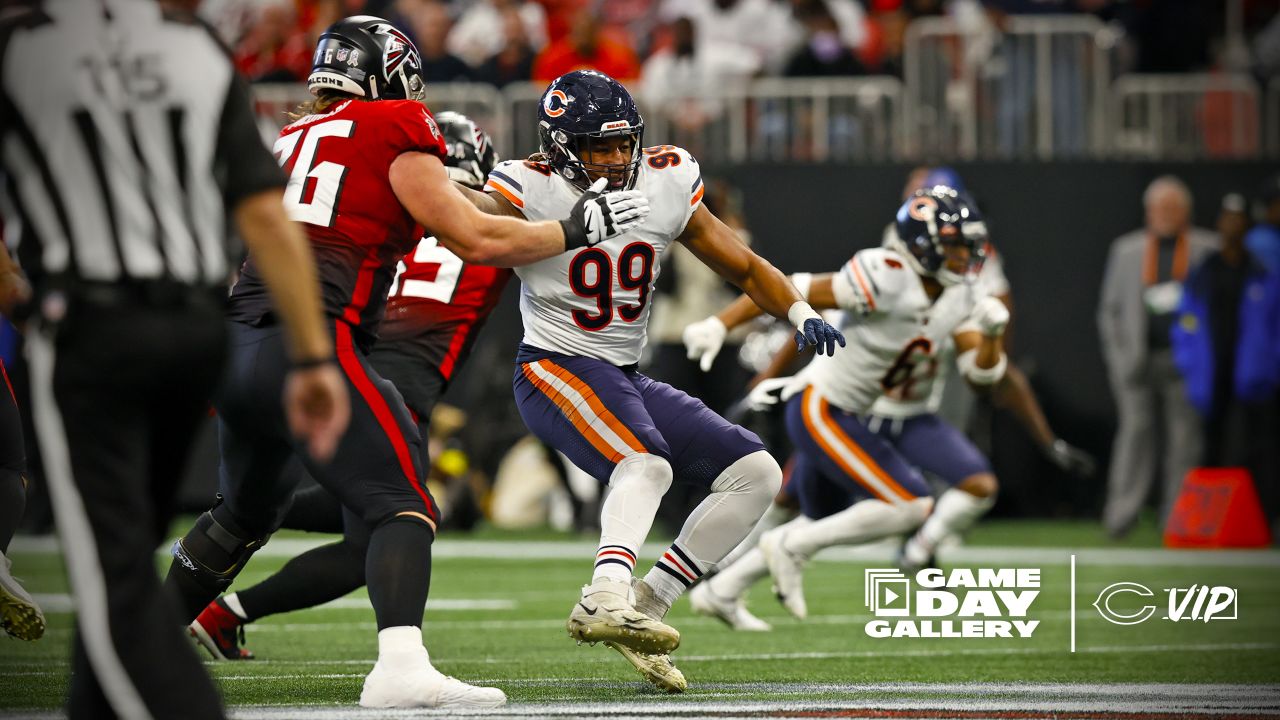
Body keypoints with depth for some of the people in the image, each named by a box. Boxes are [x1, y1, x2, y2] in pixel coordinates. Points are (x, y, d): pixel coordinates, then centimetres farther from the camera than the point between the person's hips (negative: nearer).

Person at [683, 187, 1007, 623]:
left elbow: (982, 372, 4)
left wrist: (992, 333, -17)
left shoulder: (959, 298, 2)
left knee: (822, 523, 24)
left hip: (853, 418, 10)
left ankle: (720, 591, 36)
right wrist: (720, 324, -26)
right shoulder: (885, 278, -24)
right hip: (820, 410, -10)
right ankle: (790, 548, -4)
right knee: (912, 505, -16)